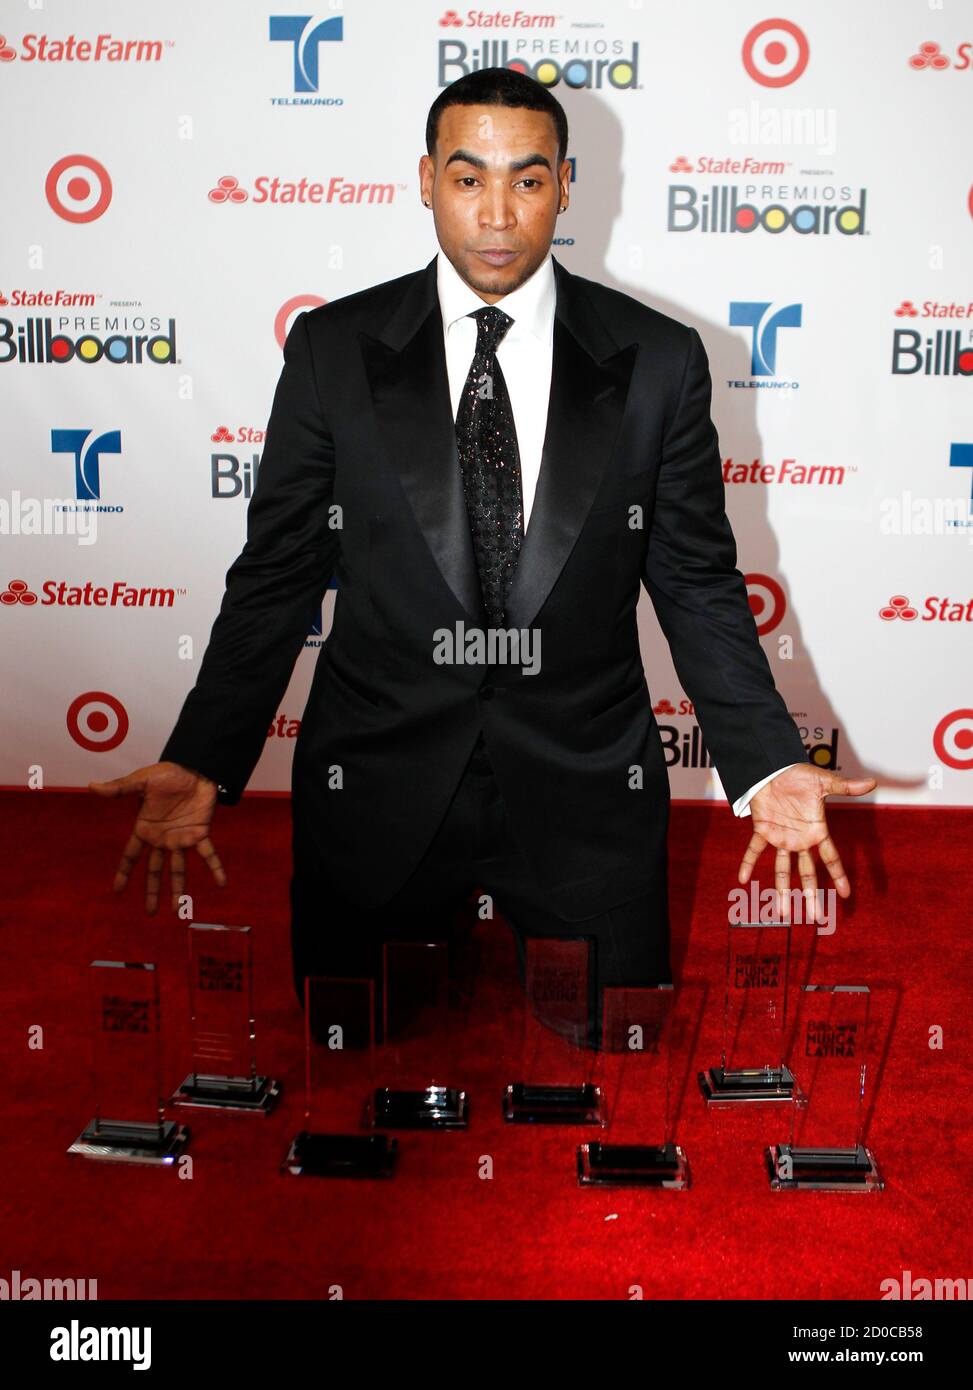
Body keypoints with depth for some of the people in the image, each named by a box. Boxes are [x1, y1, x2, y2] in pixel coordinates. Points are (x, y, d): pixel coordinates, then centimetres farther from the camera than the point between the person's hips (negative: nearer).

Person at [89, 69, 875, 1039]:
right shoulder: (331, 350, 0)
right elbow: (276, 574, 2)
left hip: (589, 798, 1)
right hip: (375, 799, 0)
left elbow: (697, 579, 3)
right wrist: (203, 764, -8)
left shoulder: (658, 360, 0)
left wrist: (765, 765, -8)